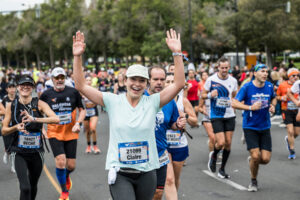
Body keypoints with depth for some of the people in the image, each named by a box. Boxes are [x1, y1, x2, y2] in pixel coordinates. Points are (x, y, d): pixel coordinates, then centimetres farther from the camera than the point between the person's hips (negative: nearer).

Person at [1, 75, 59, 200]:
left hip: (36, 151, 1)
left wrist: (34, 119, -33)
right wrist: (16, 127, -17)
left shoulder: (39, 104, -5)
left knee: (33, 187, 16)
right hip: (19, 153, -1)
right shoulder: (11, 105, 0)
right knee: (25, 187, -16)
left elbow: (56, 119, -21)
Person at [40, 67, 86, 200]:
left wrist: (78, 123, -10)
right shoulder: (46, 95, -3)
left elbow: (82, 110, 6)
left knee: (71, 165, 3)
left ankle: (66, 177, 43)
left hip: (71, 133, 1)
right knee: (60, 161, -16)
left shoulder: (73, 92, -3)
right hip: (54, 133, -1)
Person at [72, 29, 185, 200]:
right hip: (120, 173, -2)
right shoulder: (113, 101, -1)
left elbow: (179, 84, -7)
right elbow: (81, 86, -4)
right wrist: (78, 57, -14)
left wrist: (177, 53, -14)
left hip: (147, 173, 2)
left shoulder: (152, 102, 0)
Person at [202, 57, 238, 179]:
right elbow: (203, 95, 2)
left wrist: (232, 102, -3)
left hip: (230, 115, 4)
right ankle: (213, 155, 23)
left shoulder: (233, 81, 4)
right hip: (216, 116, -4)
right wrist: (210, 95, -19)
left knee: (228, 143, 4)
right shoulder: (211, 80, -6)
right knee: (221, 143, -13)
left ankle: (222, 169, 20)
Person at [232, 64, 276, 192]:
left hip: (265, 127, 4)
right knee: (256, 156, -14)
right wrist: (250, 107, -24)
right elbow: (234, 103, -12)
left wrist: (273, 106, 0)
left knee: (265, 159, -4)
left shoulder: (269, 86, 2)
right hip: (250, 127, -4)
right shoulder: (247, 87, -11)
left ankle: (251, 160, 32)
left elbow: (273, 98, 22)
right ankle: (253, 181, 13)